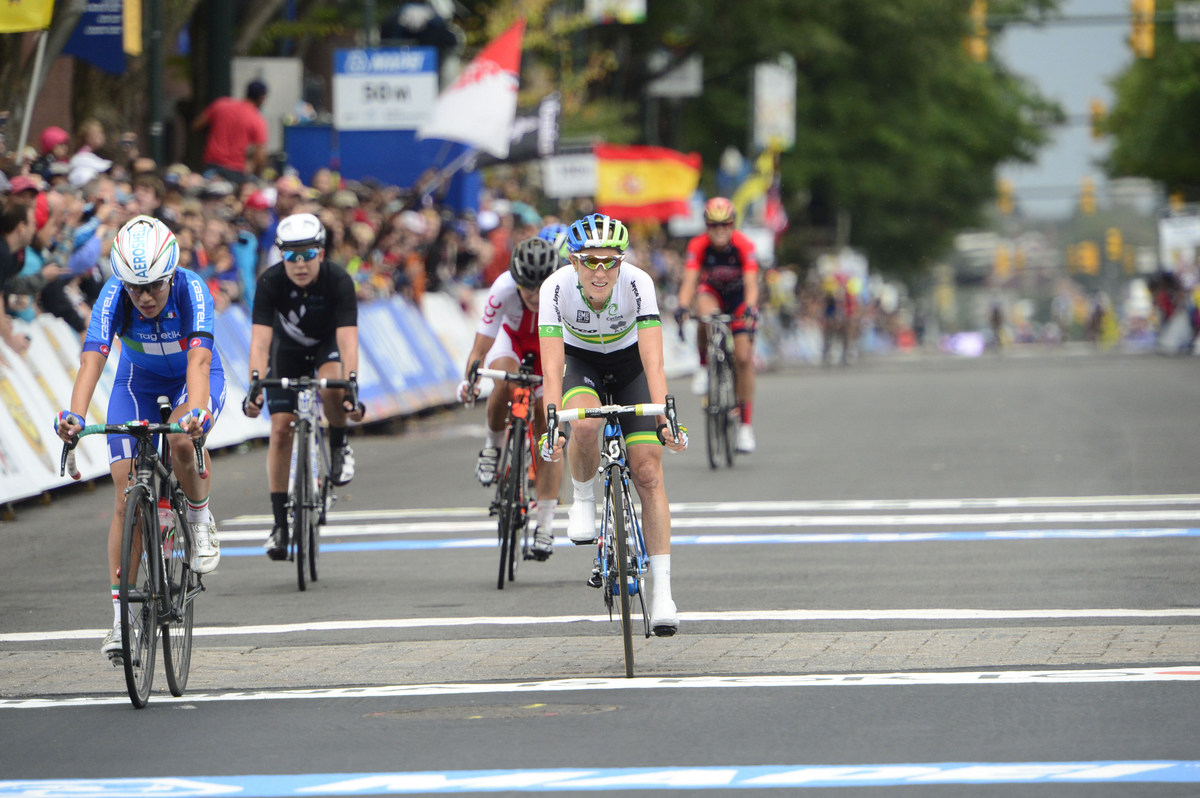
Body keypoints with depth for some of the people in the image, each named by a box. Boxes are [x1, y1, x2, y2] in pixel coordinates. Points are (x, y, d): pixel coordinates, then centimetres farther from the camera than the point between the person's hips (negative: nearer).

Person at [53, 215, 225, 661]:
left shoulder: (190, 290, -33)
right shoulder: (113, 295, -29)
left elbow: (199, 360, -45)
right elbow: (92, 361, -39)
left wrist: (193, 413, -63)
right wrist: (75, 416, -56)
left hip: (194, 377, -2)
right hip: (138, 379, 2)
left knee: (181, 442, -35)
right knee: (126, 494, -10)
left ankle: (200, 518, -3)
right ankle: (120, 616, -6)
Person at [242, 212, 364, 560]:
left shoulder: (338, 281, -32)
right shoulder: (271, 282, -29)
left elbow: (347, 339, -39)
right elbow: (260, 340, -35)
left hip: (328, 343, -1)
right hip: (288, 348, 1)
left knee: (332, 386, -35)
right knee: (281, 429, -8)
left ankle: (339, 446, -4)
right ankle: (280, 523, 0)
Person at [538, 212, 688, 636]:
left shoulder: (638, 283, -31)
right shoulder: (556, 288, -30)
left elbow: (653, 360, -36)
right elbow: (552, 365, -34)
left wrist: (666, 417, -49)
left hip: (628, 362, 0)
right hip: (580, 361, 0)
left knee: (648, 471, -12)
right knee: (586, 425, -35)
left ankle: (661, 591, -10)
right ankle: (583, 500, -3)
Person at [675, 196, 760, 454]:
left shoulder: (744, 246, -28)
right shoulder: (699, 245, -25)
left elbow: (751, 284, -36)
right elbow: (690, 279, -34)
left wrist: (750, 309, -55)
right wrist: (683, 306, -53)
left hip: (739, 297, -1)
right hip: (711, 292, 1)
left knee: (743, 358, -10)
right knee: (706, 314, -38)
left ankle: (746, 423, -3)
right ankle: (705, 366, -13)